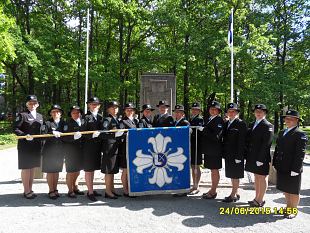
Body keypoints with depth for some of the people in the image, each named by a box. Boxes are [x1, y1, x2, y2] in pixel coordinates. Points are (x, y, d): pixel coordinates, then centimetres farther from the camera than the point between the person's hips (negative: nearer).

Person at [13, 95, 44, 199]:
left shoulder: (40, 116, 14)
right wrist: (25, 135, -24)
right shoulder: (22, 115, -4)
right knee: (26, 168, 2)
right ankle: (27, 191, 11)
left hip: (36, 146, 6)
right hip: (25, 146, -6)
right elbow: (15, 128, -10)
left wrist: (42, 144, 9)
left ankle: (30, 189, 24)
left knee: (33, 168, 12)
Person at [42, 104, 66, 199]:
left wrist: (60, 134, -12)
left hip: (60, 151, 3)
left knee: (57, 170, 10)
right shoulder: (47, 123, -1)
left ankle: (55, 189, 22)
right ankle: (51, 191, 13)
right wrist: (52, 133, -25)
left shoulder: (64, 123, 7)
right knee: (50, 171, 3)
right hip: (49, 151, -3)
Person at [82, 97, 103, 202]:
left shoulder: (100, 117, 12)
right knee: (88, 169, 2)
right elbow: (83, 133, -12)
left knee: (93, 169, 16)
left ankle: (91, 190, 28)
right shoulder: (86, 117, -5)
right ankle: (90, 192, 10)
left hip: (98, 147, 6)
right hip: (89, 147, -6)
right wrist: (92, 135, -26)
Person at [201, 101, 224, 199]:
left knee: (215, 170, 3)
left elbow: (216, 136, -22)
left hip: (215, 150, -8)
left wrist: (204, 130, -20)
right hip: (209, 149, 8)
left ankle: (213, 191, 14)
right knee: (212, 170, 16)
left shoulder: (219, 120, -12)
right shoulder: (209, 119, 13)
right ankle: (212, 190, 27)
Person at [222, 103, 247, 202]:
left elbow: (241, 141, -15)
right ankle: (236, 193, 27)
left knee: (235, 175, 2)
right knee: (231, 175, 14)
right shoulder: (226, 123, 12)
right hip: (228, 154, 8)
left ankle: (233, 195, 11)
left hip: (236, 154, -7)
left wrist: (238, 156, -18)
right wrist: (224, 152, 7)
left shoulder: (241, 124, -10)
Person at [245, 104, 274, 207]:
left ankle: (260, 200, 15)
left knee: (262, 178, 4)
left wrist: (260, 159, -19)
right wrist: (247, 155, 6)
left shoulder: (268, 126, -10)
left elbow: (266, 144, -16)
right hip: (252, 156, 7)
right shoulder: (252, 125, 13)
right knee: (256, 177, 16)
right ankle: (257, 198, 28)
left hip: (262, 157, -7)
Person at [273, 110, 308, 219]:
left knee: (293, 191, 8)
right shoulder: (282, 133, 13)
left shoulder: (300, 134, -12)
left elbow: (300, 153, -17)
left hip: (292, 169, -7)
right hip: (281, 168, 7)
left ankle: (294, 210, 23)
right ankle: (288, 207, 34)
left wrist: (295, 169, -20)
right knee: (285, 190, 18)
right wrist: (275, 164, 12)